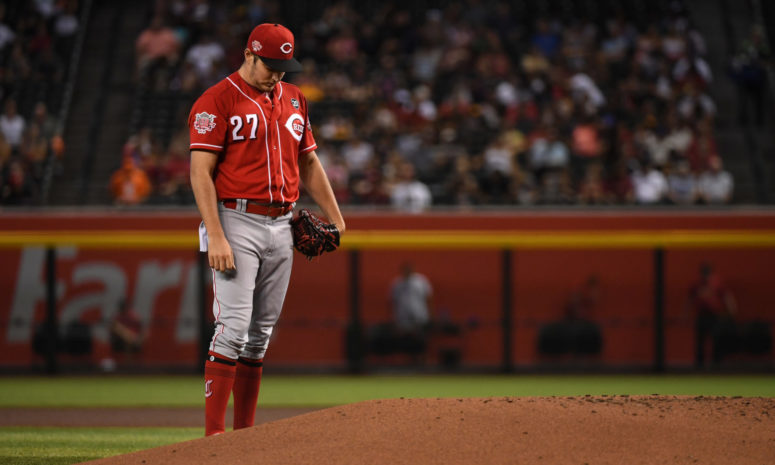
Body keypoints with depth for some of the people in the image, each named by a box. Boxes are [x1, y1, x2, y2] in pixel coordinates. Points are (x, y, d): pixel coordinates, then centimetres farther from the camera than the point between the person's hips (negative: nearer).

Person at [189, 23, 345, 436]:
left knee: (261, 332, 7)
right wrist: (215, 237, -20)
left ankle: (245, 435, 11)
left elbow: (308, 162, 22)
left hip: (281, 226, 6)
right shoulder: (217, 100, -7)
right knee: (234, 326, -14)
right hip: (237, 221, -6)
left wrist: (336, 218, 16)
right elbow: (201, 172, -12)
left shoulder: (293, 99, 14)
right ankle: (214, 436, -14)